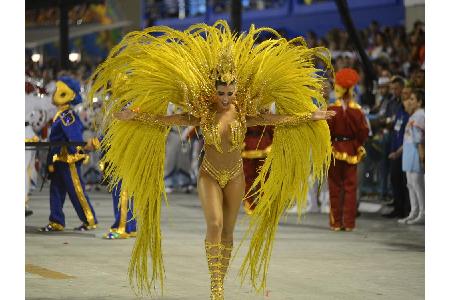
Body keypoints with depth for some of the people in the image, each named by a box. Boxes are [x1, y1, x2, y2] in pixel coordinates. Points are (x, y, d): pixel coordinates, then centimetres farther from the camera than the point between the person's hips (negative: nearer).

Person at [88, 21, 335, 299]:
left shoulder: (243, 113, -6)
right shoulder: (202, 113, -10)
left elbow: (279, 120, -2)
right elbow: (163, 120, -10)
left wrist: (309, 117, -5)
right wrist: (134, 116, -16)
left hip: (235, 176, 2)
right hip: (210, 174, -2)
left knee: (228, 231, 6)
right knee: (214, 224, -18)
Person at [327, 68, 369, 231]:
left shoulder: (332, 109, -11)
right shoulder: (357, 110, -6)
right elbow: (364, 131, -3)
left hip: (335, 151, -1)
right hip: (351, 152, 1)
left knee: (335, 188, 7)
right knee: (350, 187, 7)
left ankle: (336, 222, 7)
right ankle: (349, 223, 5)